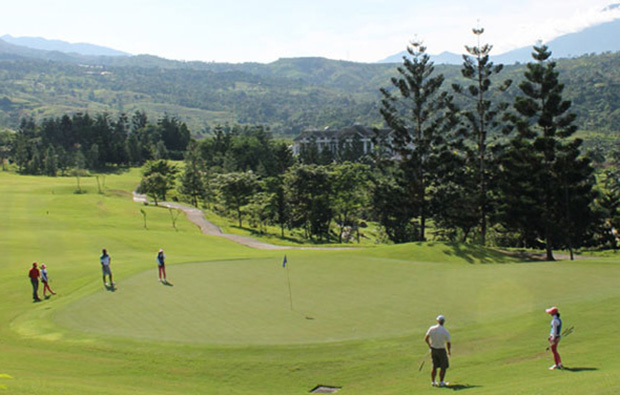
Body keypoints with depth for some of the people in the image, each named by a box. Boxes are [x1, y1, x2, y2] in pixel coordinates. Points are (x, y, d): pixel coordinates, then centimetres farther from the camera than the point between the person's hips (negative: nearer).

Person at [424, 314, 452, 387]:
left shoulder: (431, 329, -9)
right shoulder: (446, 331, -18)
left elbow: (426, 339, 1)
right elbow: (448, 343, -11)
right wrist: (448, 351, 9)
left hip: (433, 349, 4)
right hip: (441, 350, -4)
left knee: (434, 366, 17)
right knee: (444, 367, 11)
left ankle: (433, 382, 20)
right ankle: (441, 382, 12)